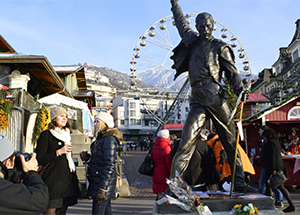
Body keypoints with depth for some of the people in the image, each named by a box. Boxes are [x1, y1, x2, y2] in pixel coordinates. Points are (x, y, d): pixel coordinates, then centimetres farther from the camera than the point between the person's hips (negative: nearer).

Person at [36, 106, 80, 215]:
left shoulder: (66, 135, 19)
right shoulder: (46, 135, -3)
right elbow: (40, 159, -10)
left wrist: (74, 179, 23)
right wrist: (59, 152, -15)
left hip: (67, 180, 7)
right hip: (52, 180, -7)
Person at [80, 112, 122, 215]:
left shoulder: (109, 140, -16)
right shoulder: (100, 138, 14)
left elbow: (110, 165, -20)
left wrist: (102, 189, -22)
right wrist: (88, 157, 4)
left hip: (104, 182, -10)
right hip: (97, 182, 10)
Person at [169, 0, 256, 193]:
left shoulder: (220, 47, 11)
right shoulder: (192, 41, 19)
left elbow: (231, 70, 2)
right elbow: (181, 23, 36)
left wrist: (238, 86, -17)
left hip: (217, 99, -1)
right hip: (198, 101, 1)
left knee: (231, 141, 2)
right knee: (187, 142, -10)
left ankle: (239, 182, 9)